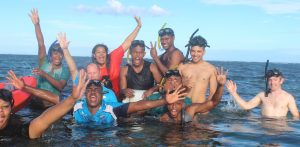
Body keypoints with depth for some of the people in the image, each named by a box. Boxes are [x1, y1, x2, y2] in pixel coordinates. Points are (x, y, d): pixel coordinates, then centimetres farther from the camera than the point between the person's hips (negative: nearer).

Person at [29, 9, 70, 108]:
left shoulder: (65, 70, 1)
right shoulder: (44, 64, 5)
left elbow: (60, 86, -16)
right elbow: (41, 45, -6)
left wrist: (44, 74, -25)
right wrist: (36, 24, -15)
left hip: (53, 106, -1)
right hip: (37, 103, 1)